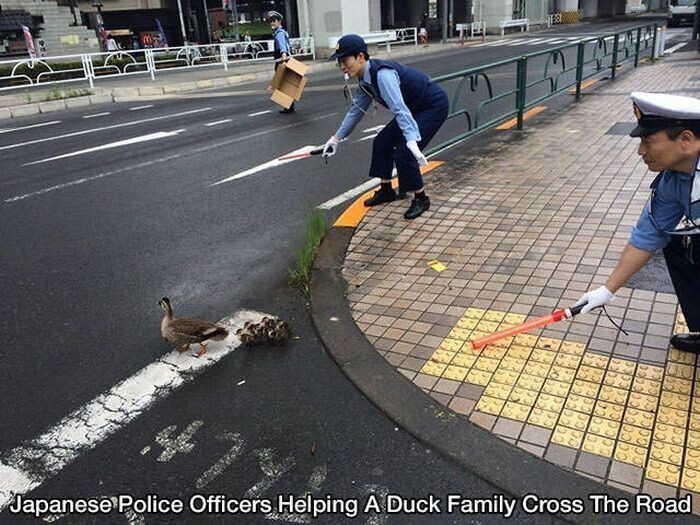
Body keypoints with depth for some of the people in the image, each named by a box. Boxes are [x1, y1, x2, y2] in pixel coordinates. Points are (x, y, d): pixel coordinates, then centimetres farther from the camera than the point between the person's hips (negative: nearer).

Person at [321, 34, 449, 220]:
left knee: (403, 154, -17)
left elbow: (400, 109, -41)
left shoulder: (382, 74, -30)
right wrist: (336, 138, 18)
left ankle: (421, 199, 3)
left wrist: (412, 142, -52)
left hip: (434, 106, -9)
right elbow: (357, 109, 13)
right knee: (382, 142, 9)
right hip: (416, 108, 10)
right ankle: (386, 190, 24)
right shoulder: (366, 78, -1)